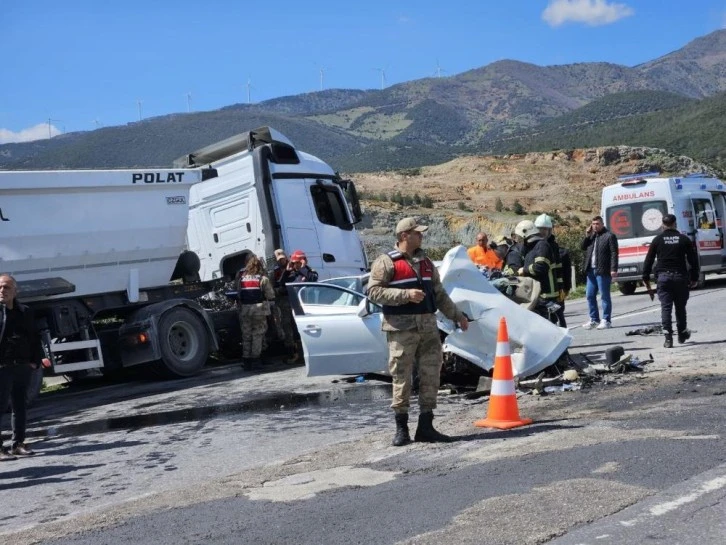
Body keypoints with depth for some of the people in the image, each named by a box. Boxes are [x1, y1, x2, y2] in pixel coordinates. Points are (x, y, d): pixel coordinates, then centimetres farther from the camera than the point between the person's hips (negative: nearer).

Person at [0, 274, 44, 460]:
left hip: (23, 367, 5)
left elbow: (35, 338, 16)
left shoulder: (25, 312, 13)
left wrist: (35, 361, 7)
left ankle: (18, 443, 20)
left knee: (20, 406, 11)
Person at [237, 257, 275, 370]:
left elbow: (239, 296, 8)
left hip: (244, 311, 4)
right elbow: (271, 296, -5)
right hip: (259, 311, -4)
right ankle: (255, 358, 4)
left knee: (246, 335, 10)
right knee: (257, 335, 4)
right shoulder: (263, 279, -5)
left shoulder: (242, 279, 8)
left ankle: (246, 360, 11)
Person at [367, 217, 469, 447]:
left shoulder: (426, 262, 18)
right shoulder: (387, 262, -3)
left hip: (428, 326, 6)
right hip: (401, 328, -6)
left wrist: (457, 315, 22)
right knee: (402, 378, -2)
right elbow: (374, 291, -12)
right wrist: (406, 294, -19)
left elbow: (439, 294, 24)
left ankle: (425, 427, 13)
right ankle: (401, 429, 9)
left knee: (431, 374, 4)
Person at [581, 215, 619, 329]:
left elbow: (614, 253, -10)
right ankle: (594, 319, 19)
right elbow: (583, 248, 18)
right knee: (590, 295, 10)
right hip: (591, 270, 8)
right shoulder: (591, 236, 17)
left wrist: (614, 269, -18)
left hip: (603, 271, -7)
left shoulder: (609, 236, -5)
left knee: (604, 296, -2)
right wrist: (587, 236, 5)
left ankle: (606, 320, 3)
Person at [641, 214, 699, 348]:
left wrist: (646, 278, 8)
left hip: (663, 277, -1)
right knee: (680, 307, 14)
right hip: (680, 277, 1)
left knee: (666, 307, -2)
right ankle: (682, 334, 26)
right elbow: (693, 260, 5)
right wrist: (694, 278, 11)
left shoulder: (657, 240, 4)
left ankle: (668, 338, -11)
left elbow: (648, 260, 3)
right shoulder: (684, 239, 5)